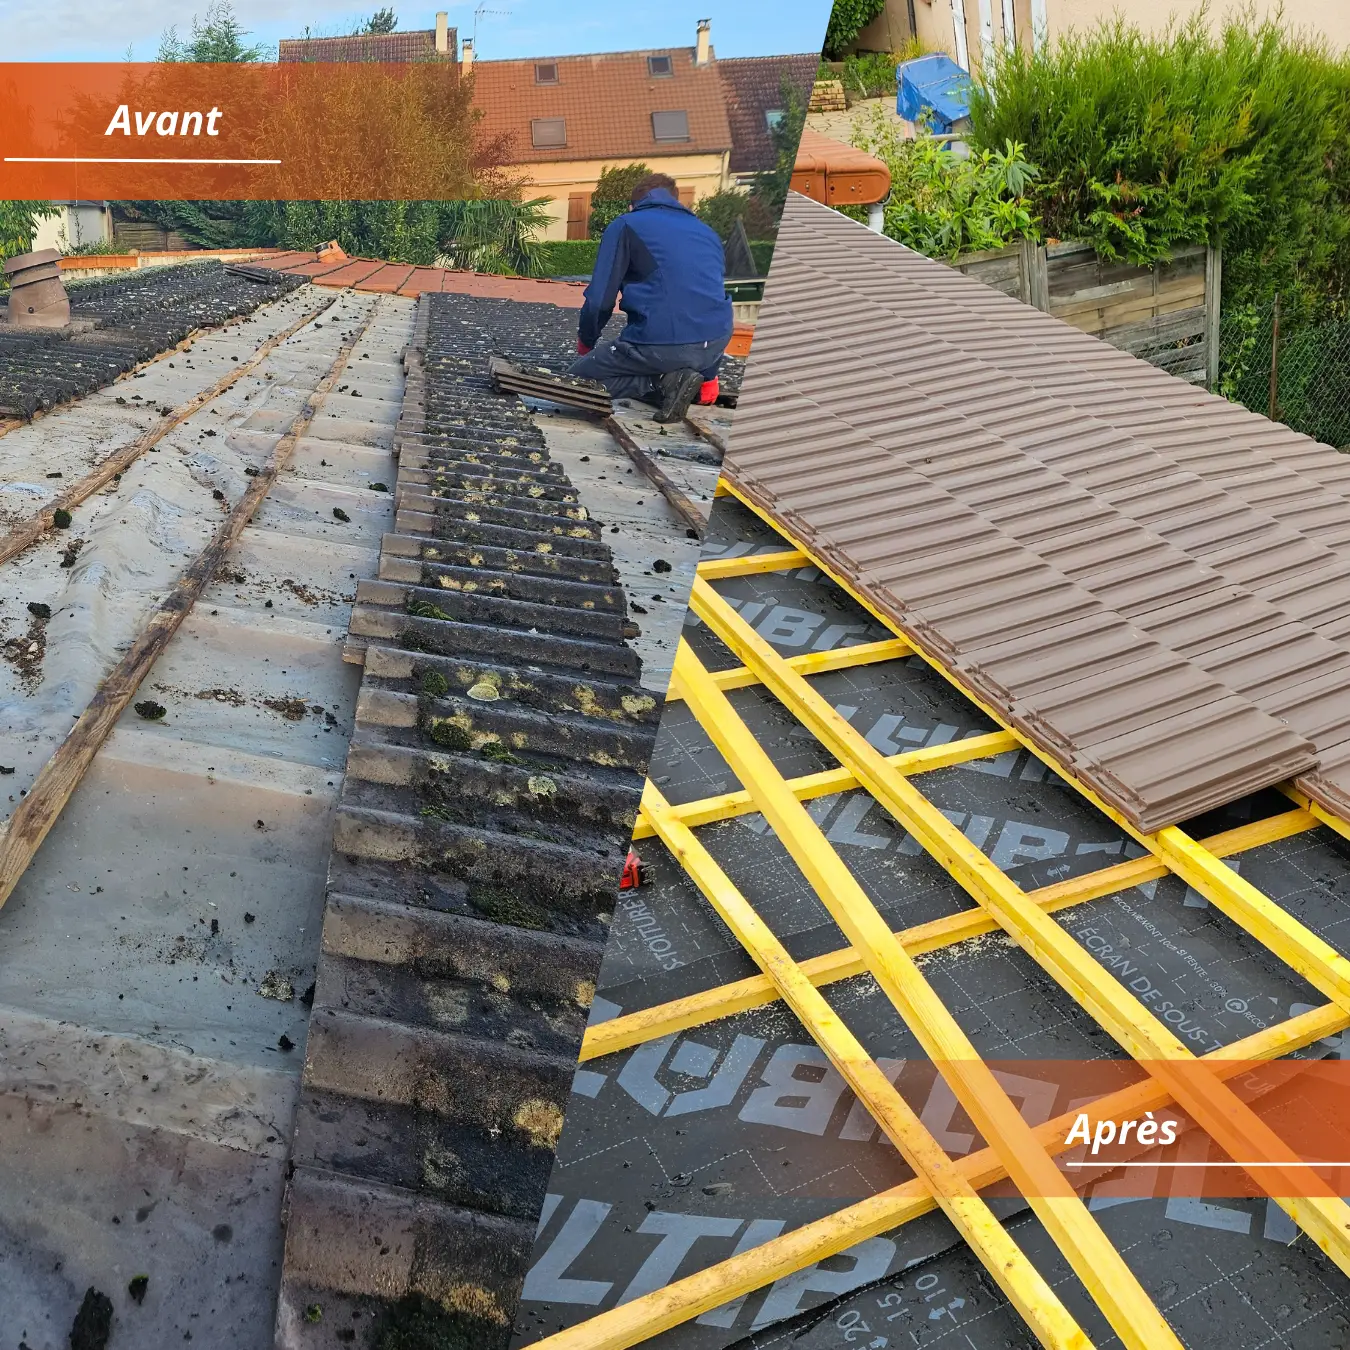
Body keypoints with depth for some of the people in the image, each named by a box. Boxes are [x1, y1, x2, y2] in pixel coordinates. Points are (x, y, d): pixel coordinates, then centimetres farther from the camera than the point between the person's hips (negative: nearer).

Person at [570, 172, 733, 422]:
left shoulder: (625, 225, 7)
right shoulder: (707, 232, 22)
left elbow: (599, 299, 2)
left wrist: (586, 342, 22)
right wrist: (709, 375, 33)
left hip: (661, 344, -6)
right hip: (716, 343, 6)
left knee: (579, 378, 12)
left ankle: (665, 382, -6)